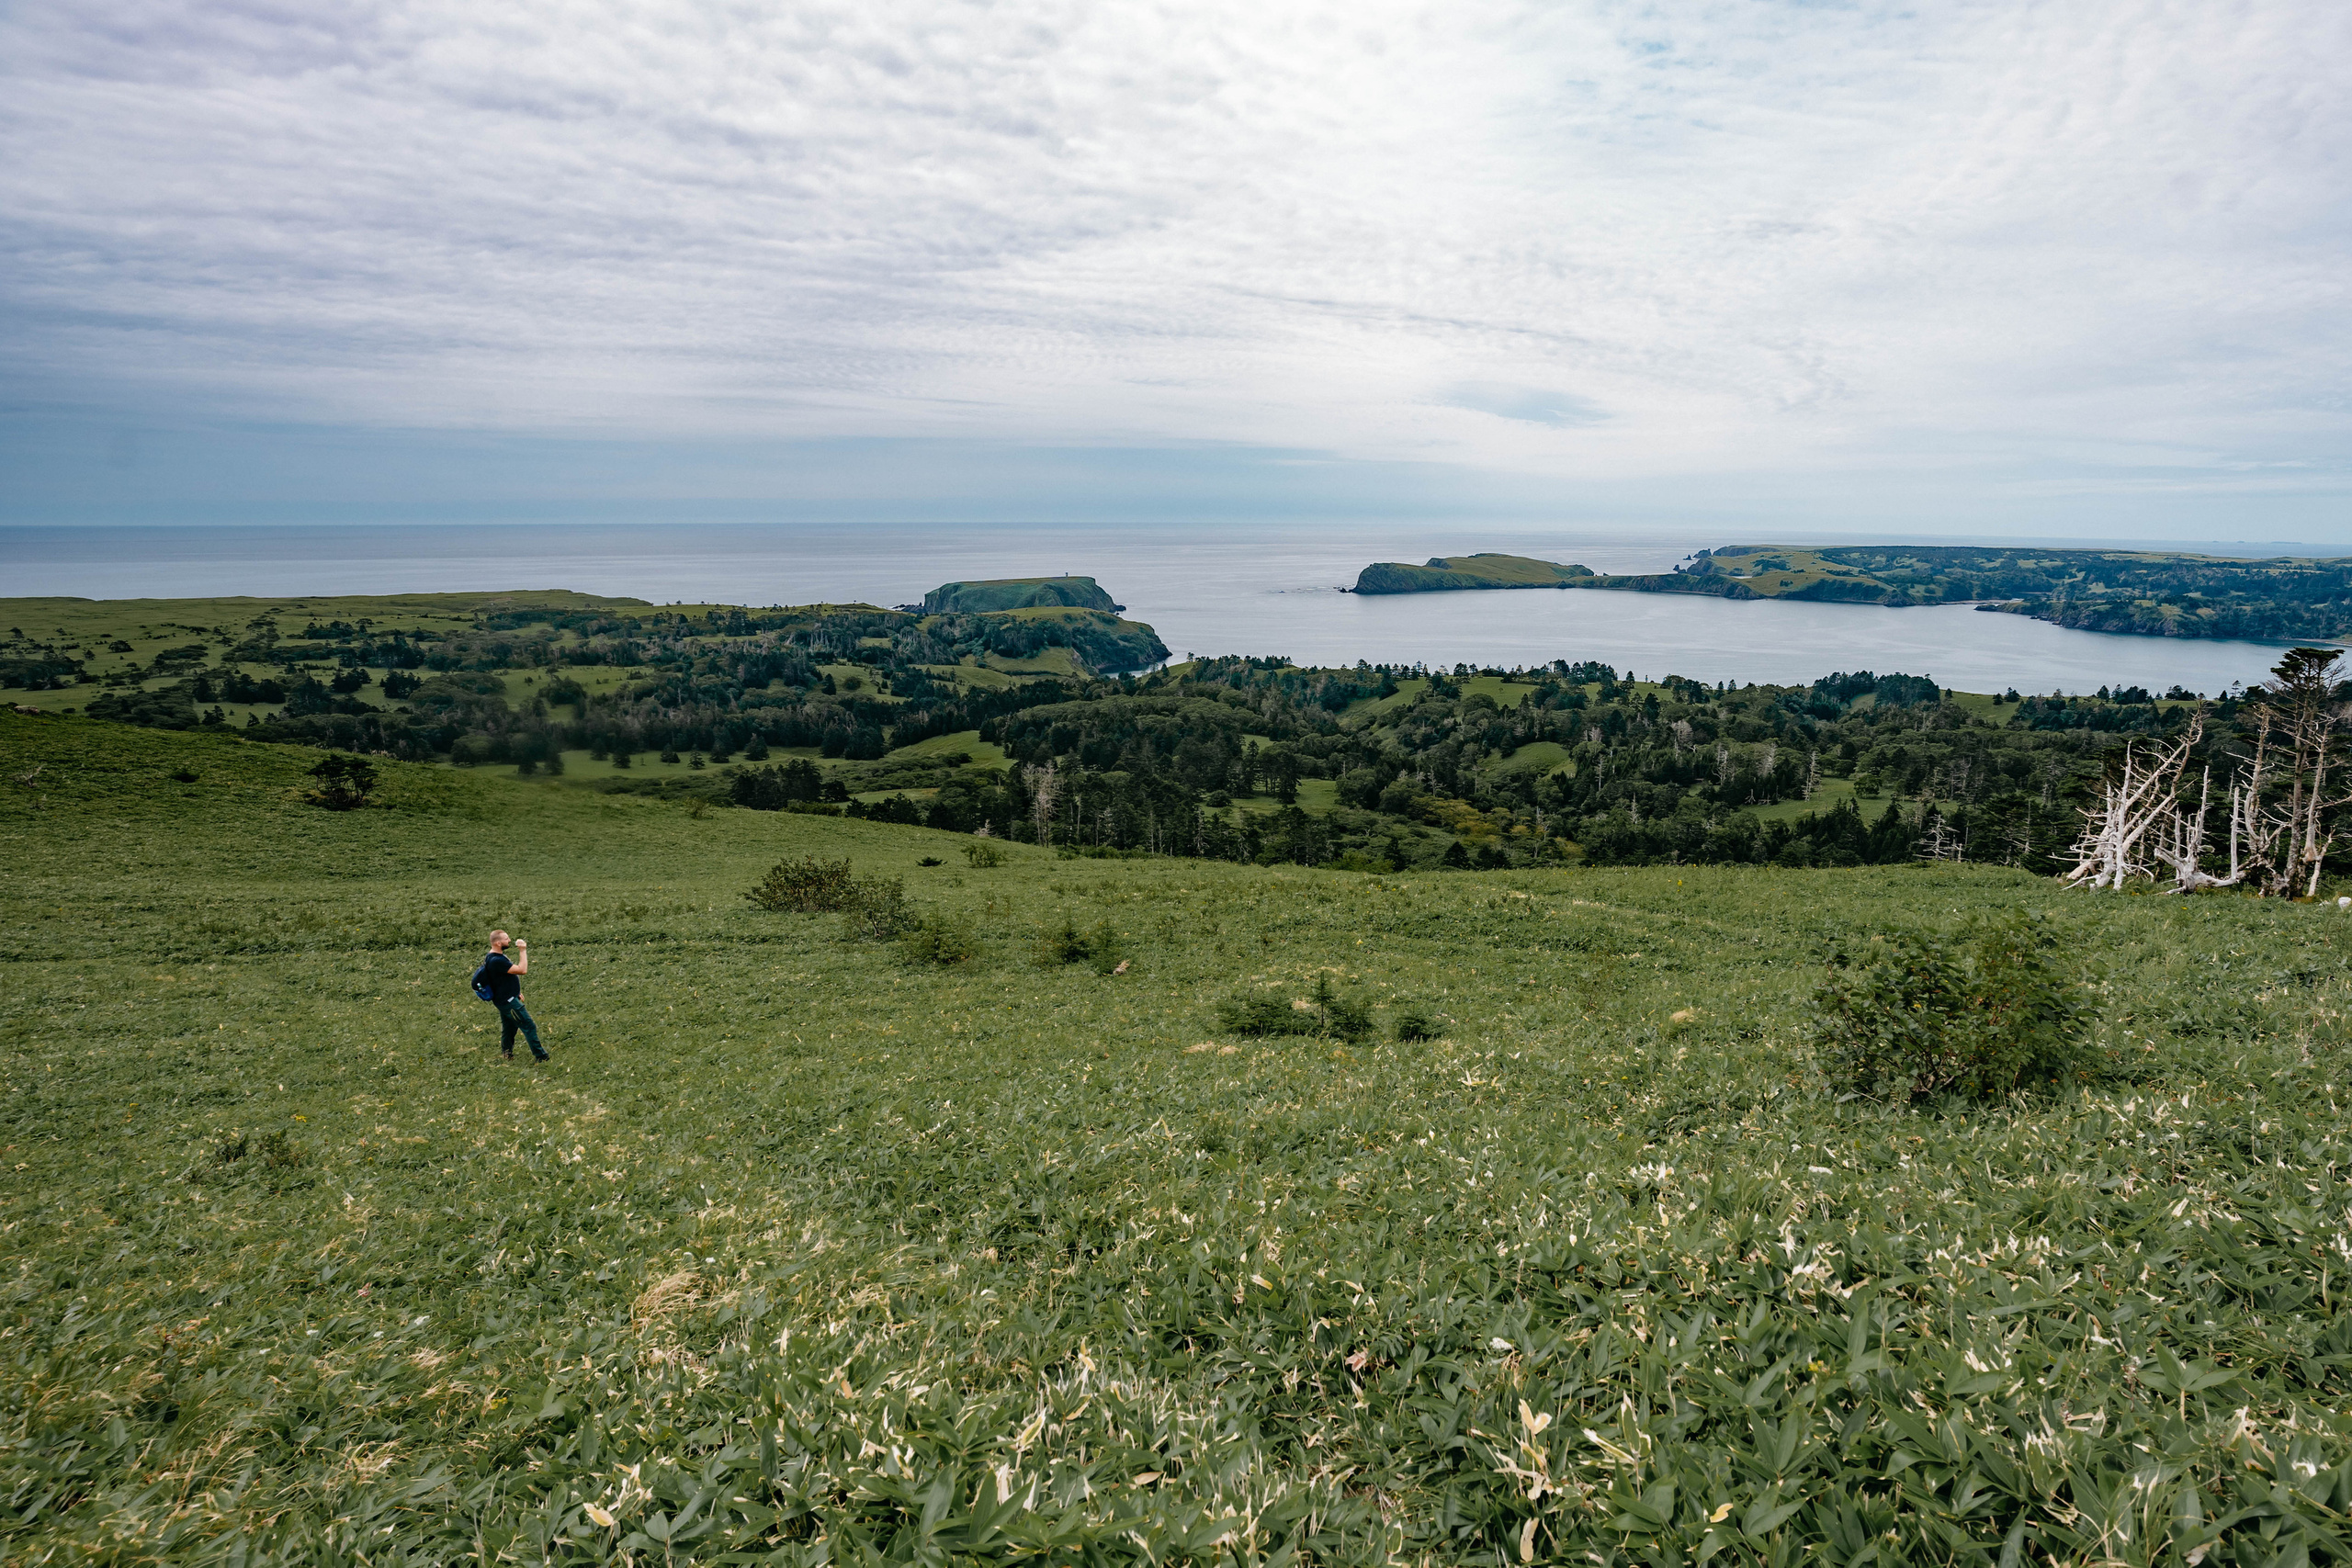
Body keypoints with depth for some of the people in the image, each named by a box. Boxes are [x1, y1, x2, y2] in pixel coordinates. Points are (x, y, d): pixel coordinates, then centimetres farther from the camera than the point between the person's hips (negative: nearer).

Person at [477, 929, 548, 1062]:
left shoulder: (496, 957, 9)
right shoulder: (497, 961, -26)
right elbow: (522, 970, -28)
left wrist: (517, 992, 22)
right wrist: (523, 950, -22)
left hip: (504, 1000, 10)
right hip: (508, 1001, -10)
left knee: (509, 1029, 19)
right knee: (529, 1027, -5)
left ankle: (507, 1058, 29)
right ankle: (541, 1057, -1)